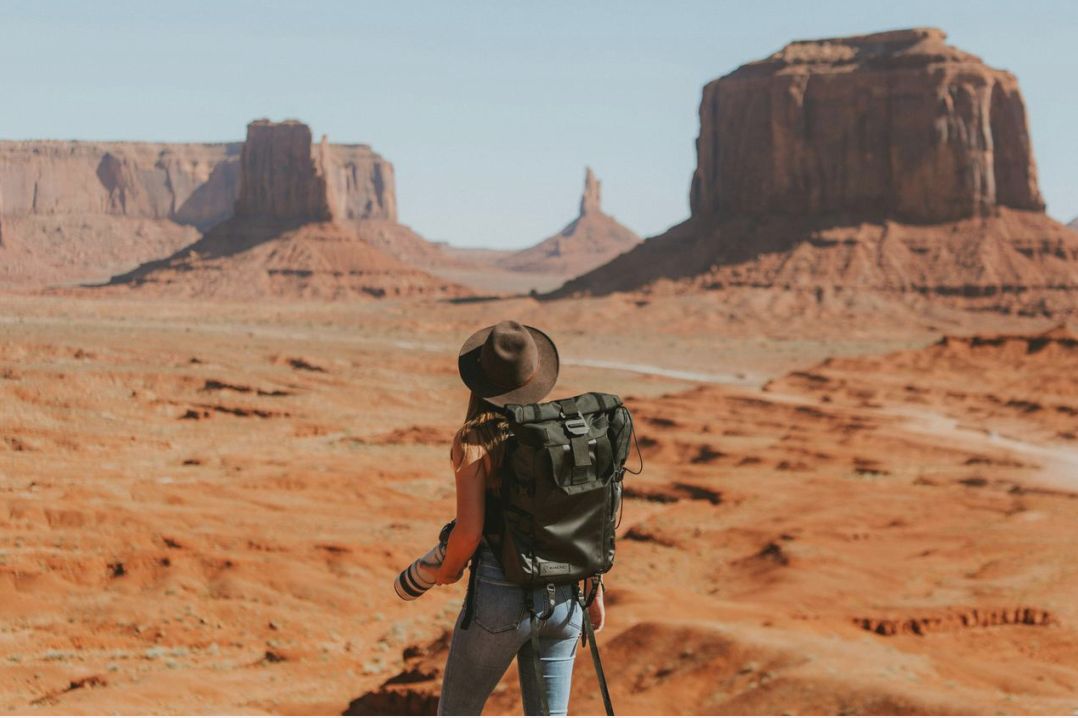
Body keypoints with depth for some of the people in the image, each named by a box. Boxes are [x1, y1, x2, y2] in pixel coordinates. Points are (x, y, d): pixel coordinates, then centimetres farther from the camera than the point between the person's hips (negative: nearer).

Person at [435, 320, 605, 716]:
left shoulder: (474, 439, -12)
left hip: (502, 595, -4)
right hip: (562, 595, 5)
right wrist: (594, 588, 15)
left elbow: (469, 531, -17)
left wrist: (448, 570, 4)